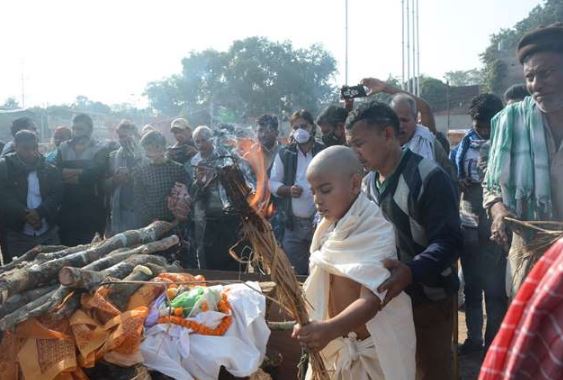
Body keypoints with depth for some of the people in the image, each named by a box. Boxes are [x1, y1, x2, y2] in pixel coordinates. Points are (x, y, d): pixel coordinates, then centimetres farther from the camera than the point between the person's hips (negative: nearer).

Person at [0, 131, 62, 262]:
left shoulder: (50, 170, 8)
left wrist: (39, 212, -18)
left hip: (48, 234, 2)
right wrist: (25, 215, -21)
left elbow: (57, 194, -1)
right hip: (17, 235, -2)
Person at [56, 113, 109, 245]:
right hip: (67, 208, 3)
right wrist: (81, 172, -14)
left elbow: (97, 173, -16)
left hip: (92, 209, -3)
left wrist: (71, 174, -9)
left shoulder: (100, 150, 1)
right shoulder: (63, 148, 12)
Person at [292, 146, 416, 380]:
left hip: (374, 347, -6)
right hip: (337, 344, 6)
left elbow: (371, 300, -30)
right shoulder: (328, 228, 1)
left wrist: (330, 329, -44)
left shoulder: (377, 232, -20)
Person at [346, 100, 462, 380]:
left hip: (427, 299, -6)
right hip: (387, 298, 7)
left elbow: (448, 241, -24)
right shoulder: (369, 182, 6)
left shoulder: (429, 177, -18)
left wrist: (411, 272, -40)